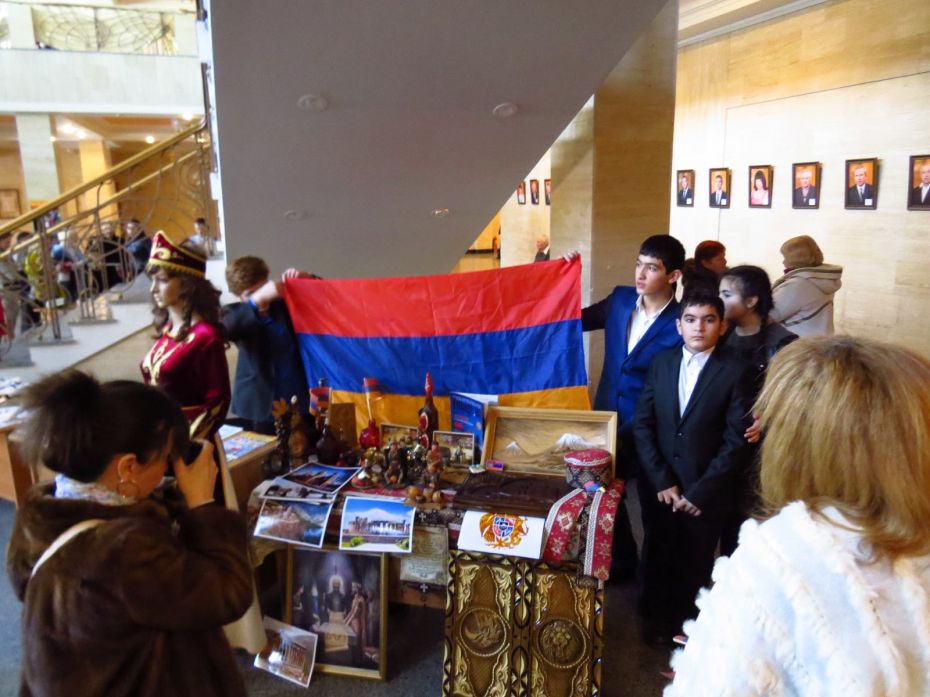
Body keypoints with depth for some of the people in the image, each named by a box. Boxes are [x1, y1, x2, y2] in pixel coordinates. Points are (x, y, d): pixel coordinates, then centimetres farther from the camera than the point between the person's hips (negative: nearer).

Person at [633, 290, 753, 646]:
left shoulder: (736, 371, -8)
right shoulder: (661, 362, 3)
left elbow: (736, 440, -11)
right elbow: (643, 424, 1)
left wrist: (700, 492, -13)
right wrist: (661, 481, -8)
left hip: (705, 492, -3)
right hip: (658, 486, 3)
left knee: (694, 565, 12)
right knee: (657, 559, 17)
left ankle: (685, 624, 37)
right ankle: (656, 619, 40)